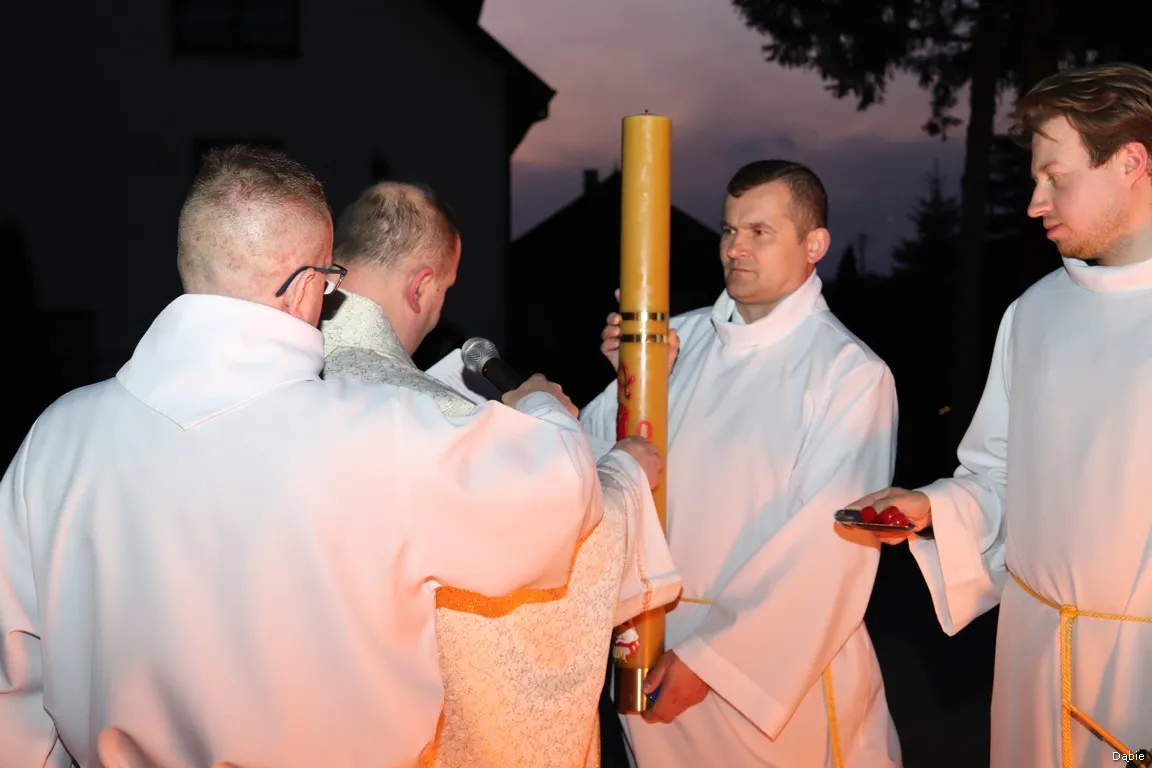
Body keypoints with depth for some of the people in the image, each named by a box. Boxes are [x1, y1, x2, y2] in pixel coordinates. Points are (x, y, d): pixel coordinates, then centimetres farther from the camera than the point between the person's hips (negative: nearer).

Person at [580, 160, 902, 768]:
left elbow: (828, 552, -16)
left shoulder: (851, 373, -12)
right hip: (654, 649, 4)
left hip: (776, 668, -4)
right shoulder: (681, 337, 1)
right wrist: (631, 380, -17)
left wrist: (711, 655, -16)